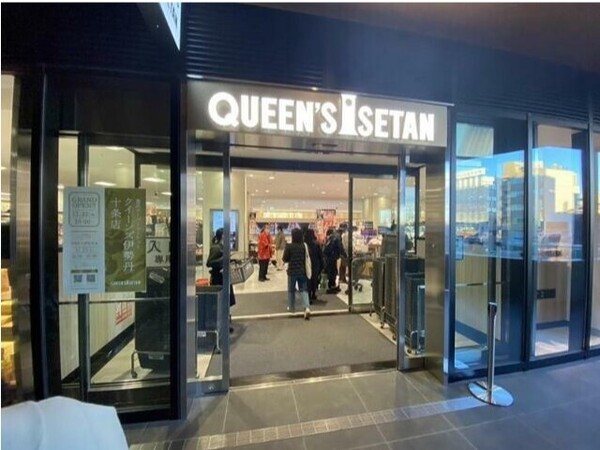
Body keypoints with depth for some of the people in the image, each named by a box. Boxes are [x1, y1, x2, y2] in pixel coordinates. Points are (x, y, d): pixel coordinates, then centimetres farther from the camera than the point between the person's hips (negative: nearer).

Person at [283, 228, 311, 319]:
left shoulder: (289, 246, -14)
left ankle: (291, 307, 27)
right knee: (303, 289, 8)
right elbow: (306, 258, 4)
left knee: (291, 290, 15)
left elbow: (285, 259, -6)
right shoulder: (304, 246, -6)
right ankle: (307, 307, -7)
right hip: (302, 271, 2)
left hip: (292, 271, -2)